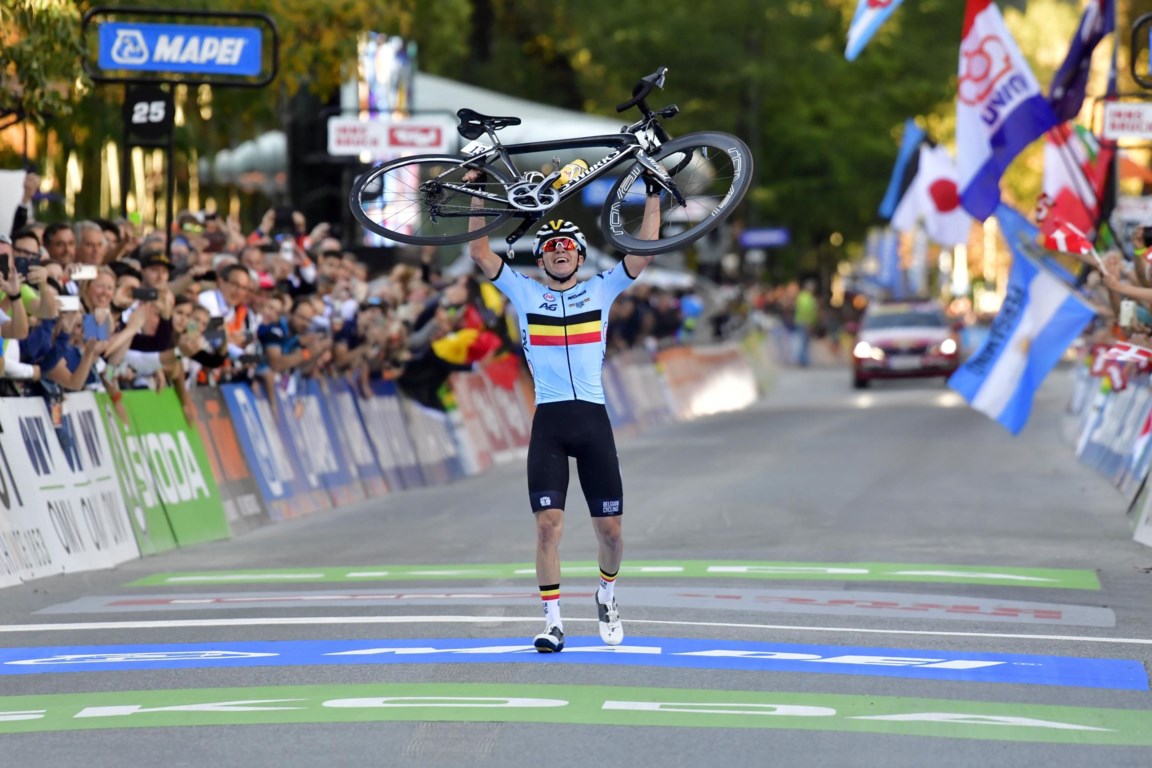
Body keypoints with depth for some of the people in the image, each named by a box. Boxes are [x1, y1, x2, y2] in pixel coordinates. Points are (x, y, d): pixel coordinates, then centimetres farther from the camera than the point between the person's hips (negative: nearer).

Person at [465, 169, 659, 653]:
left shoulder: (601, 290, 11)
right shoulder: (525, 294, 10)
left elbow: (645, 251, 4)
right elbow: (479, 254, 4)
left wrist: (653, 195, 0)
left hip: (592, 418, 1)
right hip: (548, 420, -1)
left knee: (609, 526, 3)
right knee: (548, 523, -9)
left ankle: (607, 593, 31)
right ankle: (552, 622, -3)